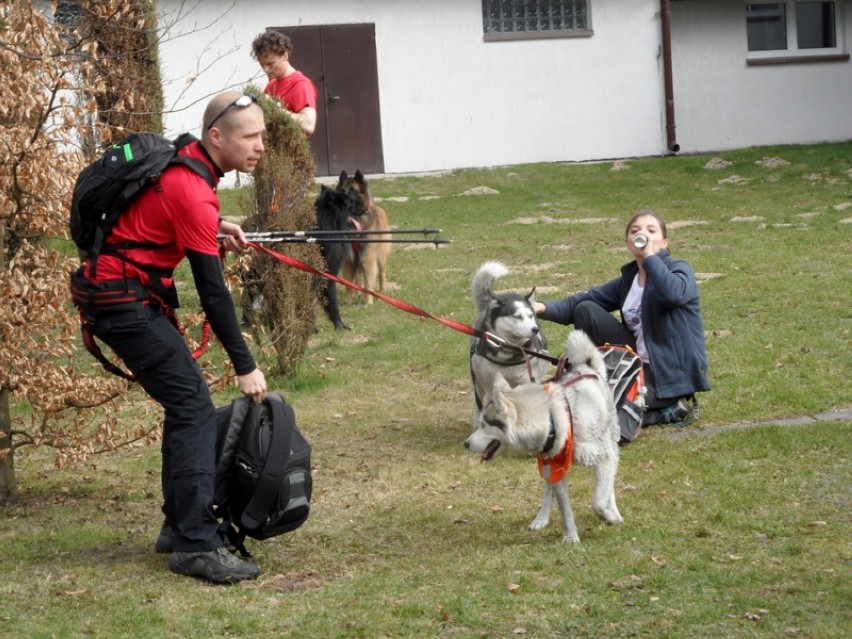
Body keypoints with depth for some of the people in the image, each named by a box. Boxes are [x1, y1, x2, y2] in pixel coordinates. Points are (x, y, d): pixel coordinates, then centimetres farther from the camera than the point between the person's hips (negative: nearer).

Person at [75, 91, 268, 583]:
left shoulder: (184, 160, 6)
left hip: (125, 295, 10)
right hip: (126, 302, -10)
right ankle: (196, 546, -18)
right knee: (195, 408, -15)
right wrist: (245, 366, -17)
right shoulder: (193, 192, -23)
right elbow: (212, 291, -22)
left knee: (187, 405, 13)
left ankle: (180, 526, 20)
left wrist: (214, 227, 6)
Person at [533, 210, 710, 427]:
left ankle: (673, 409, -3)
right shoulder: (628, 279, 9)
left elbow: (673, 294, -34)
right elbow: (578, 303, 7)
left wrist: (650, 256, -24)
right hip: (638, 362, 7)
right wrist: (544, 308, -11)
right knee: (585, 311, -1)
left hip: (674, 373, -7)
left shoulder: (679, 269, -9)